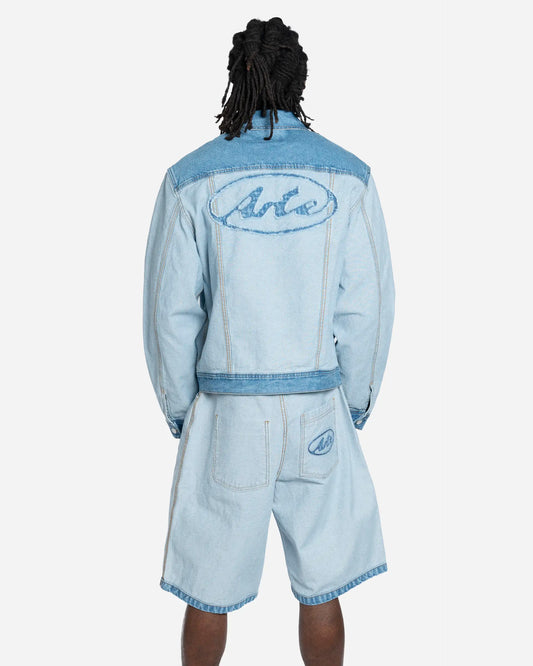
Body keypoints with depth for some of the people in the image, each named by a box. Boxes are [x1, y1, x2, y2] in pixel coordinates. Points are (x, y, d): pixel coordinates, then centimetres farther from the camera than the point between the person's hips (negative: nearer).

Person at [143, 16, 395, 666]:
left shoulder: (190, 180, -6)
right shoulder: (349, 176, -3)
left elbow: (169, 314, -4)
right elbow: (368, 308, -3)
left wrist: (179, 411, 9)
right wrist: (355, 404, 10)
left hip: (225, 415, -1)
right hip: (318, 411, 1)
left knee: (209, 593, 16)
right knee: (320, 589, 17)